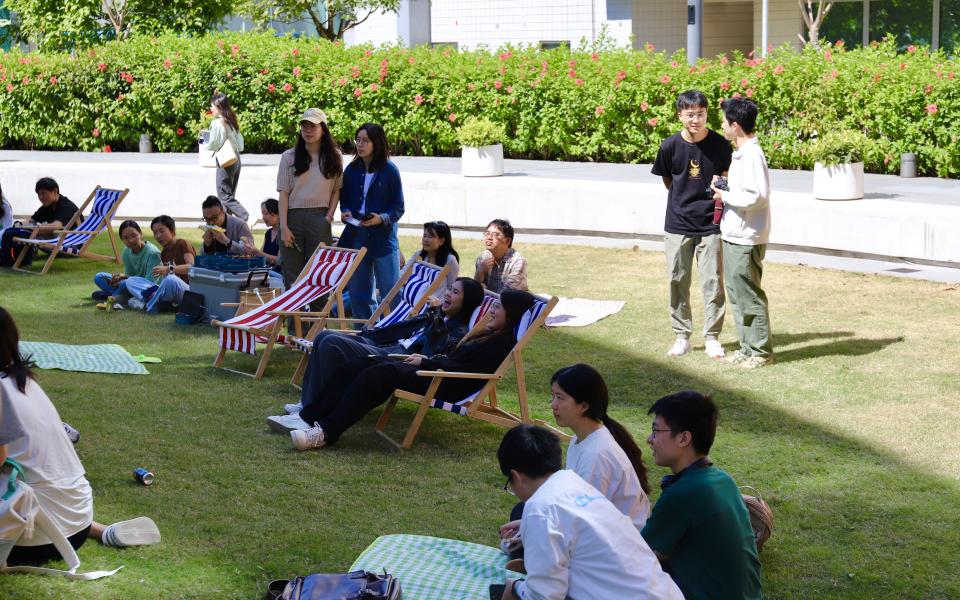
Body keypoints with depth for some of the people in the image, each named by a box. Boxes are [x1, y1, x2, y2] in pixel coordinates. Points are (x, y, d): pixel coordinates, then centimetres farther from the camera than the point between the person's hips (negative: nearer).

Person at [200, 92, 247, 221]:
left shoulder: (217, 123, -15)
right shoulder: (232, 121, 9)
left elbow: (212, 145, -11)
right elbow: (240, 141, 12)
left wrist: (202, 143, 7)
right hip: (236, 159, 9)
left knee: (225, 196, -5)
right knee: (229, 195, 14)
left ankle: (246, 219, -18)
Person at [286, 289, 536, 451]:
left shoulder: (503, 343, -8)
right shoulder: (489, 336, 23)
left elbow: (459, 367, -15)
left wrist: (425, 362, -5)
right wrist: (426, 359, 8)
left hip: (449, 388, -10)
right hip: (436, 373, 10)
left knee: (377, 374, -27)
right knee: (356, 366, -4)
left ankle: (327, 432, -30)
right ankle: (309, 416, -11)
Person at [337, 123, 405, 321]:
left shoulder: (389, 170, -5)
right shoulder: (351, 170, 8)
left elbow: (398, 208, -4)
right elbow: (344, 199, 18)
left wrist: (381, 218, -20)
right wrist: (346, 212, -4)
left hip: (383, 235, -5)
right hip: (356, 235, 5)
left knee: (390, 291, -4)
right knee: (358, 291, 10)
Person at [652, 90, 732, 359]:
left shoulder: (720, 145, -9)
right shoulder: (670, 146, -8)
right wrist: (684, 200, 4)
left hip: (711, 225, -1)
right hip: (678, 225, 1)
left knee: (713, 282, 2)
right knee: (678, 282, 7)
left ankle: (712, 337, 12)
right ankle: (682, 336, 19)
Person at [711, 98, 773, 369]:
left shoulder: (752, 155, -19)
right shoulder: (741, 153, 12)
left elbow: (758, 197, -25)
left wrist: (725, 196, -15)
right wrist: (725, 189, 9)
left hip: (746, 240, -10)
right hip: (733, 235, 10)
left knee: (749, 296, -2)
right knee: (736, 293, 16)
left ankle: (761, 351, 7)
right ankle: (748, 346, 25)